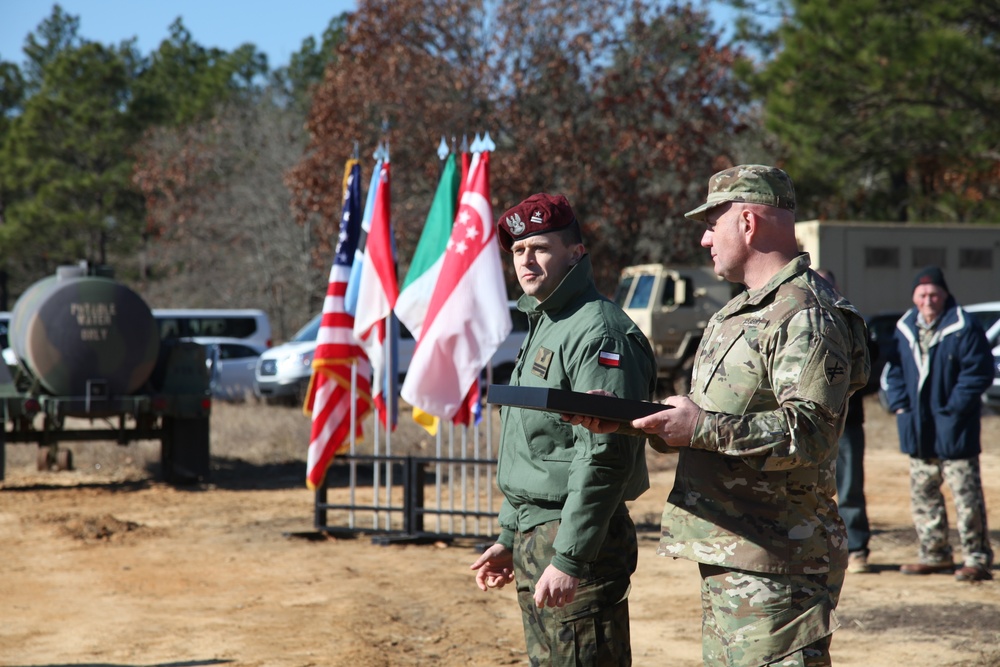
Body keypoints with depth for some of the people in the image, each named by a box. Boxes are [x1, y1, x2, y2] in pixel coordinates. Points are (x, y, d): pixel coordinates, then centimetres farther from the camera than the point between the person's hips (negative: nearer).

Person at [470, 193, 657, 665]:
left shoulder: (599, 333, -14)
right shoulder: (542, 326, 18)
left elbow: (606, 455, -22)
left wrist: (569, 557, -25)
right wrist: (510, 537, 22)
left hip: (577, 540, -10)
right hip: (534, 538, 10)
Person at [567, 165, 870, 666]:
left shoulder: (806, 316, -13)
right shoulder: (737, 313, 20)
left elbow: (809, 432, -24)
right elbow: (703, 426, 23)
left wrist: (704, 429, -24)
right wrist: (627, 420, 8)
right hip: (725, 560, 10)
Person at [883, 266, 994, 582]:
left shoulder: (964, 328, -10)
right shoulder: (905, 329, 9)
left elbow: (979, 372, -12)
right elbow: (895, 371, 16)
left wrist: (953, 407, -16)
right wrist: (900, 403, 2)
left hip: (953, 427, -6)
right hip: (919, 431, 7)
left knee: (966, 494, -4)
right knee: (922, 494, 12)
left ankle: (977, 558, 1)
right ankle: (934, 554, 23)